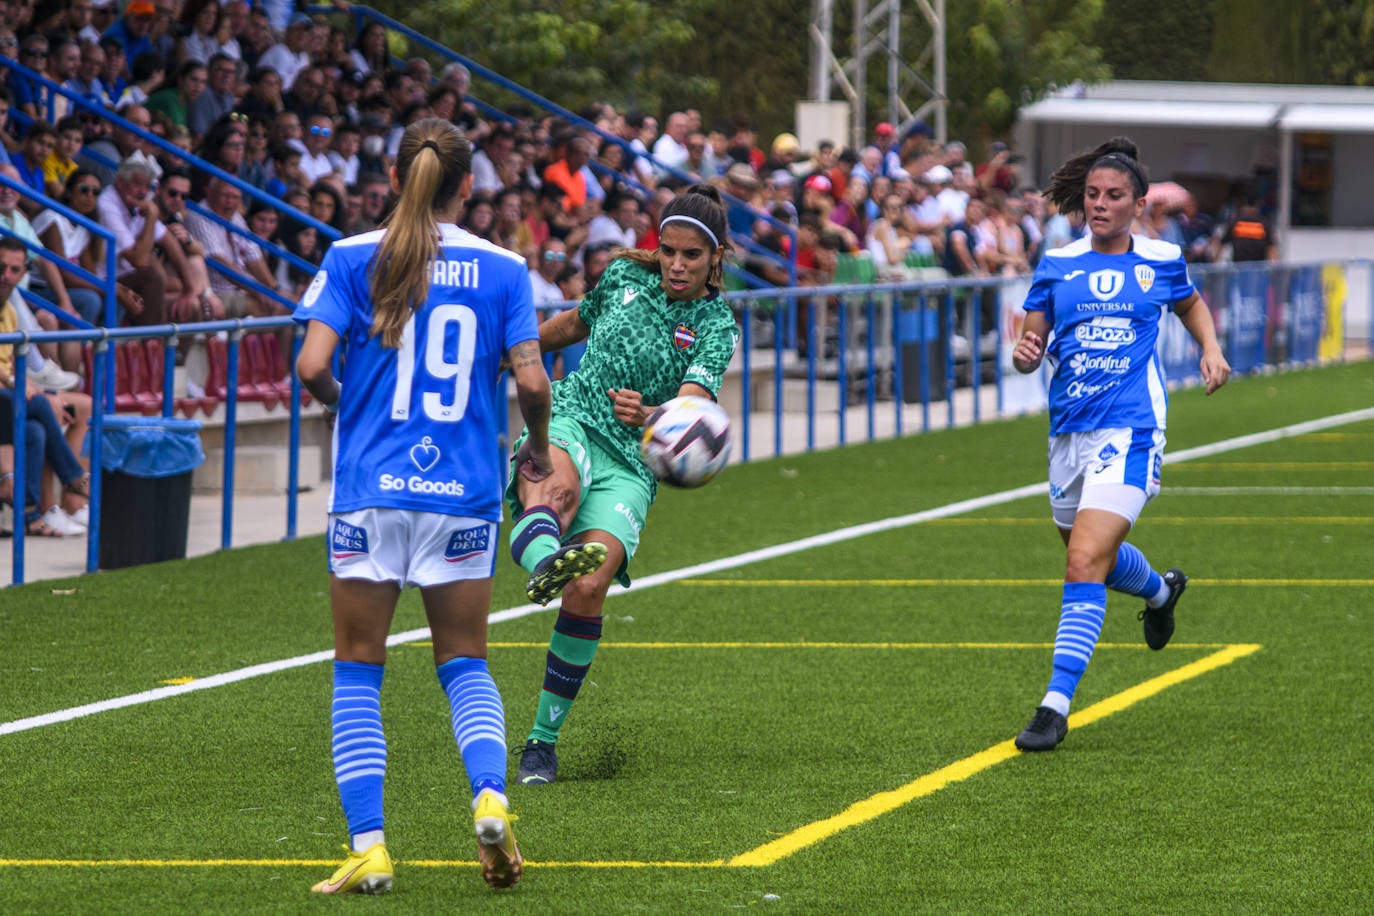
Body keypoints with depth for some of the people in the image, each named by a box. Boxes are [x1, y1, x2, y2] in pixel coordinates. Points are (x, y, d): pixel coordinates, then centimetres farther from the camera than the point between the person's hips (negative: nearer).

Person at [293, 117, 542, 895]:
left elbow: (313, 365, -10)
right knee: (465, 664, 14)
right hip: (464, 490, 1)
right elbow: (531, 378, -4)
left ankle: (368, 847, -2)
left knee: (358, 670, 7)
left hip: (370, 489, -1)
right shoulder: (501, 269, 1)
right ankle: (491, 797, -11)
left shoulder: (354, 260, -1)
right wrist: (540, 448, 15)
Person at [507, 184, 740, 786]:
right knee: (557, 487, -38)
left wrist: (650, 416, -37)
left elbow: (692, 403, -16)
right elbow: (576, 324, 30)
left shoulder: (717, 327, 1)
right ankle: (544, 563, -76)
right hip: (568, 420, 1)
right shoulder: (626, 275, 10)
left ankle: (544, 738, -7)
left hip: (630, 463, -1)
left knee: (588, 591, -21)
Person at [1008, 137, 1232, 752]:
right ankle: (1160, 590, 58)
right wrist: (1025, 354, -17)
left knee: (1086, 562, -19)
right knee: (1096, 557, 21)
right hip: (1069, 432, 4)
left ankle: (1056, 706, -19)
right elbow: (1032, 342, 6)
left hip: (1129, 431, -4)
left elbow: (1191, 304, 25)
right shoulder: (1058, 264, 5)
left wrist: (1211, 349, 8)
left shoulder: (1161, 261, 3)